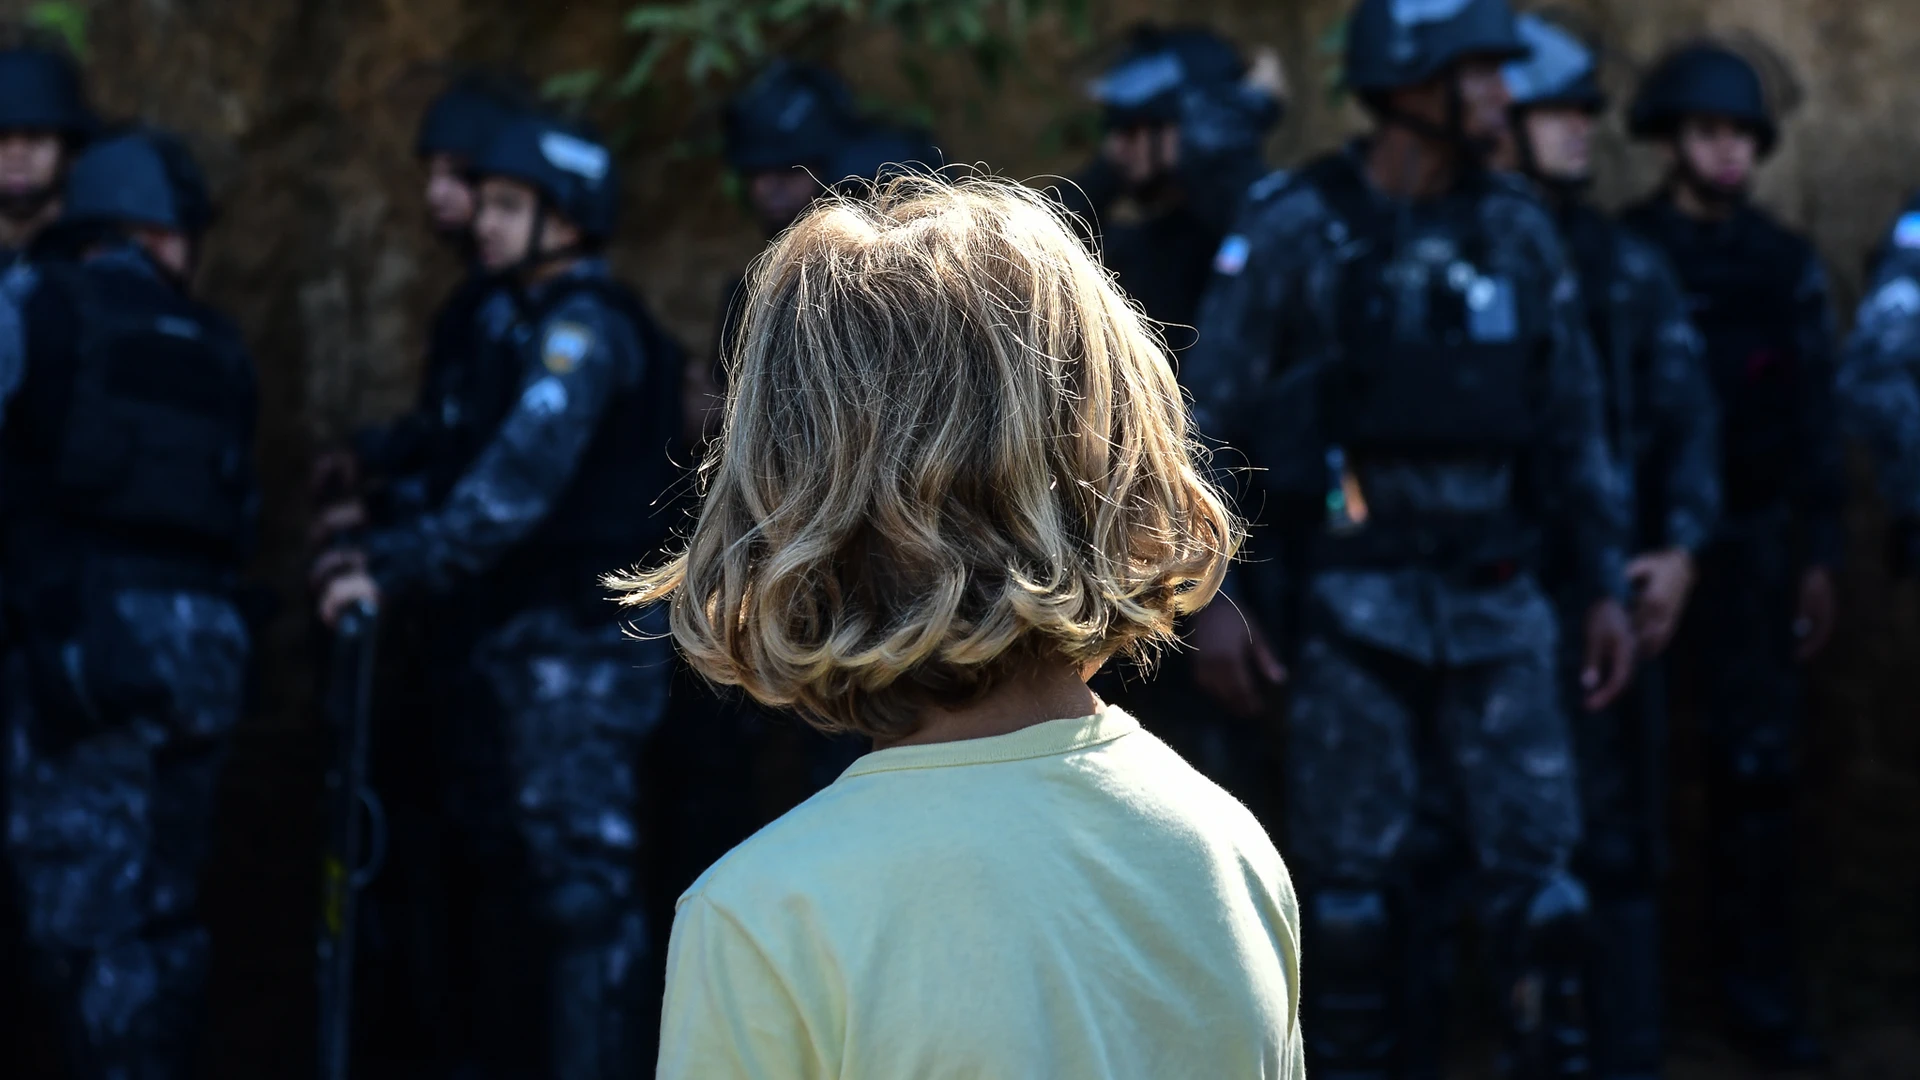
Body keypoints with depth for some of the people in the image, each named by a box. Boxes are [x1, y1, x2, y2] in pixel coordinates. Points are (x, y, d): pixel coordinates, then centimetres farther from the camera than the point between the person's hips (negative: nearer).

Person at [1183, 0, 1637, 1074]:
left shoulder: (1522, 231, 4)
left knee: (1537, 865, 0)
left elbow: (1576, 422, 11)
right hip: (1353, 608, -3)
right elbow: (1209, 413, -5)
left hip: (1498, 601, 3)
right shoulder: (1296, 231, -8)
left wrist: (1606, 585, 8)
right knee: (1356, 877, 4)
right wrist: (1210, 596, -10)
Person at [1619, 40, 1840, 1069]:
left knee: (1757, 763, -3)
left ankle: (1760, 985, 3)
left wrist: (1818, 554, 5)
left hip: (1751, 538, 1)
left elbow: (1813, 416, 8)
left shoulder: (1784, 262, 6)